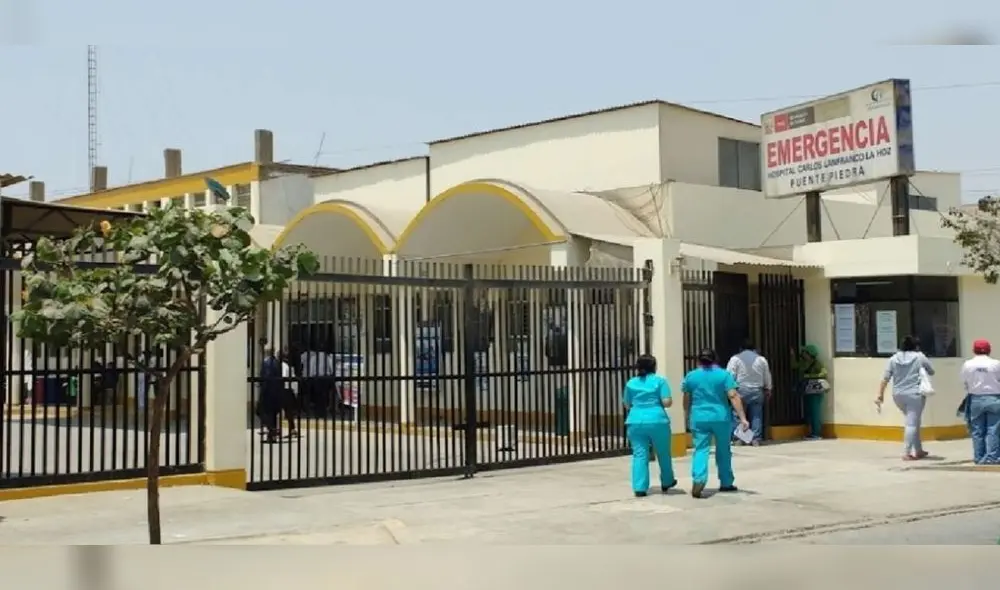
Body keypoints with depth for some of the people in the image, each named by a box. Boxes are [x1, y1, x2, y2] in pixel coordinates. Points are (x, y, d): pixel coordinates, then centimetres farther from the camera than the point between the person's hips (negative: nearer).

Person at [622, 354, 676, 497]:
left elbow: (627, 405, 16)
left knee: (639, 454, 2)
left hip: (636, 422, 2)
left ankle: (639, 488, -5)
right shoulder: (660, 381, -1)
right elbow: (667, 402, -8)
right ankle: (666, 482, 31)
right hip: (657, 421, -2)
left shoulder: (631, 383, 10)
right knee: (663, 453, 16)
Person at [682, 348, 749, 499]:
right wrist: (742, 418, -10)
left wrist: (688, 417, 28)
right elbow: (733, 396, -9)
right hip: (721, 418, 0)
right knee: (723, 451, 14)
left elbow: (686, 401, 12)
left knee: (701, 450, -3)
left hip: (699, 418, 0)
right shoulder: (724, 374, 0)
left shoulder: (690, 376, 6)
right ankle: (726, 483, 23)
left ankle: (698, 479, -25)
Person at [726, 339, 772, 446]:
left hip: (741, 390, -2)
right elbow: (767, 377, 12)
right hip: (757, 391, 2)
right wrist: (768, 390, 22)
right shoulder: (761, 359, 8)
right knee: (756, 416, 5)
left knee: (738, 415, 3)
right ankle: (756, 439, 5)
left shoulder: (735, 359, -1)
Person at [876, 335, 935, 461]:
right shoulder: (920, 357, -1)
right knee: (912, 423, -4)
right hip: (915, 394, -4)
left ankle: (918, 450, 24)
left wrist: (880, 395, 5)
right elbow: (931, 371, 12)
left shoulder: (893, 358, 6)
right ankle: (906, 453, -9)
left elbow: (885, 378, 2)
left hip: (898, 395, 4)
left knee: (913, 422, 19)